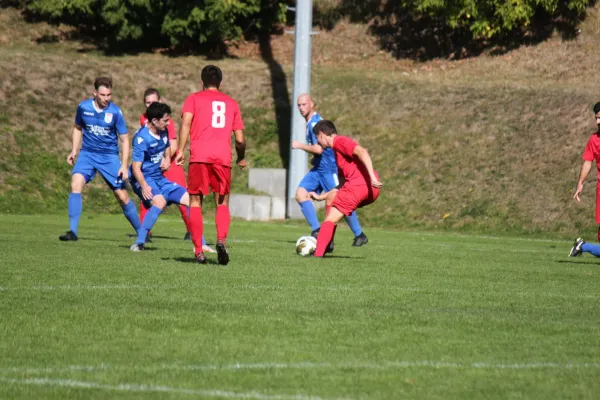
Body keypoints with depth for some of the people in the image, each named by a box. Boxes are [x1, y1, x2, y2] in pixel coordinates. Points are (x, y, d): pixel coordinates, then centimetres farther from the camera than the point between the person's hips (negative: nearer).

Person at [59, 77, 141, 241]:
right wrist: (74, 150, 7)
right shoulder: (83, 107, -5)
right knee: (75, 184, -22)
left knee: (123, 197, -1)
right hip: (87, 154, 1)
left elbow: (125, 139, -4)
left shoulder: (115, 112, -11)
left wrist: (124, 165, -12)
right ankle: (73, 232, -18)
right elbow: (77, 128, 16)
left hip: (109, 156, -1)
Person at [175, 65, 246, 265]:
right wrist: (241, 159, 34)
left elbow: (186, 122, -6)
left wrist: (180, 150, -9)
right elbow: (240, 139, 17)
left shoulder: (194, 98, 12)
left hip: (199, 156, -2)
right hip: (223, 157, 2)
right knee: (222, 203, 10)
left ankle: (198, 250, 0)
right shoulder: (231, 103, 20)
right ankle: (221, 239, -17)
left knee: (195, 202, 8)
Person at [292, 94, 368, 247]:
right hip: (318, 168, 10)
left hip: (329, 168, -10)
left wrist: (300, 145, -15)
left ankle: (360, 235, 8)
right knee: (301, 194, -6)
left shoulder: (315, 122, -17)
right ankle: (317, 230, -9)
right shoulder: (310, 122, 13)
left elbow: (318, 148, -25)